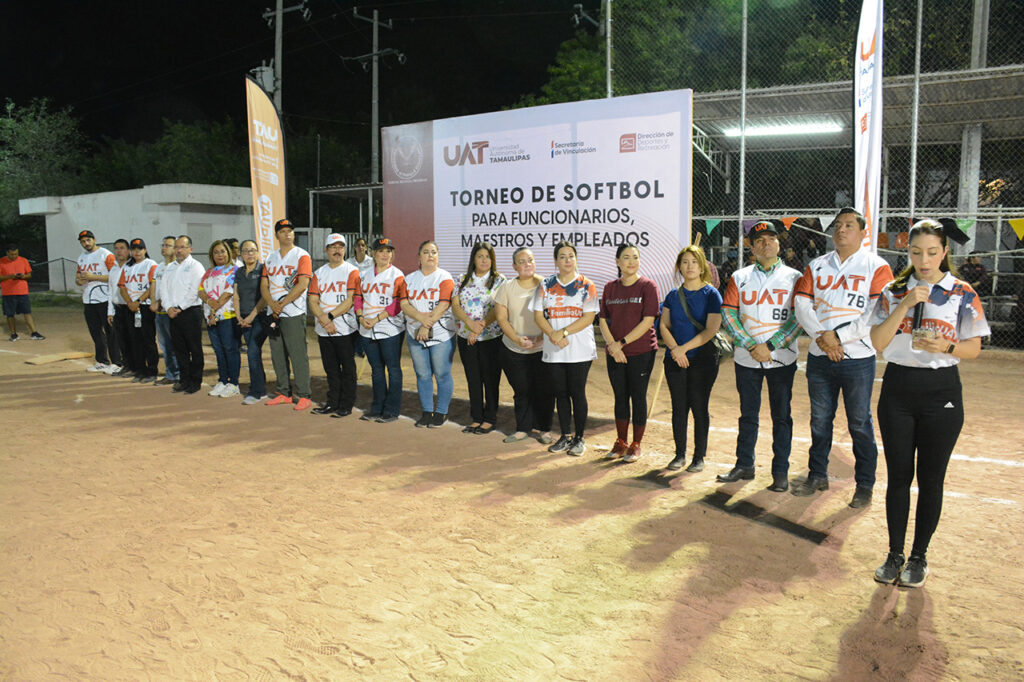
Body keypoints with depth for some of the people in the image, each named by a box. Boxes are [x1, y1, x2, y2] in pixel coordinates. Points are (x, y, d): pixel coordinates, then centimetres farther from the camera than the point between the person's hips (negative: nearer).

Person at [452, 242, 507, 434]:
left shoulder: (499, 281, -1)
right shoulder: (463, 280, 9)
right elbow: (455, 305, 0)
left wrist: (480, 327, -20)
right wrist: (470, 322, -17)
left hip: (491, 337, -3)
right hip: (466, 338, 4)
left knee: (490, 378, 2)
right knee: (473, 379, 9)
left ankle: (490, 419, 13)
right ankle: (476, 418, 20)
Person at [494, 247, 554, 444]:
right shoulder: (507, 287, 4)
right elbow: (501, 317, 1)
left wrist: (540, 338, -16)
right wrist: (517, 339, -12)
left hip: (543, 349, -1)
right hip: (513, 350, 2)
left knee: (544, 390, 2)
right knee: (521, 391, 8)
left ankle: (543, 428, 17)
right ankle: (523, 428, 21)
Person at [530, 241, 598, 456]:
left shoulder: (586, 285, 0)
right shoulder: (546, 284, 8)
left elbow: (589, 317, -8)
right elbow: (538, 314, 3)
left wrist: (563, 332, -17)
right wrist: (553, 335, -13)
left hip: (580, 349, -3)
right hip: (553, 350, 3)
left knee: (577, 392, 0)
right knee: (560, 393, 9)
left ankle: (579, 438, 12)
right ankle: (566, 436, 21)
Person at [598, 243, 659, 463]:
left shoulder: (648, 286, -5)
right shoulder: (610, 288, 8)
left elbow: (647, 321, -12)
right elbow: (603, 319, 6)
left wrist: (622, 342, -13)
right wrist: (611, 344, -9)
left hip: (641, 351, -4)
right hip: (615, 353, 4)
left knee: (638, 397, 4)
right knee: (620, 397, 11)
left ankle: (636, 445, 16)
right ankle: (620, 443, 23)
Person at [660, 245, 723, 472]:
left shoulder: (711, 294, -3)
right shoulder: (673, 295, 9)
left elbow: (711, 330, -11)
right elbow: (664, 326, 5)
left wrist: (684, 348, -16)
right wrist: (674, 348, -12)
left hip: (703, 358, -4)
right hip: (675, 359, 4)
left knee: (699, 407, 1)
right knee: (679, 407, 8)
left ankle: (699, 456, 12)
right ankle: (680, 454, 19)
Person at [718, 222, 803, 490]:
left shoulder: (794, 277, 3)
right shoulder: (739, 277, 8)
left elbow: (799, 317, -5)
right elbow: (728, 314, 0)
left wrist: (770, 346, -14)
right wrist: (752, 346, -12)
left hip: (781, 358, -1)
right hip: (746, 358, 2)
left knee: (781, 415, 3)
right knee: (748, 414, 11)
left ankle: (781, 471, 12)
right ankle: (744, 465, 22)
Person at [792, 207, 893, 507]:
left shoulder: (876, 266, -1)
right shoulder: (817, 265, 12)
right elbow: (801, 303, 2)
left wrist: (838, 336, -17)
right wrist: (820, 336, -13)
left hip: (857, 359, -4)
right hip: (819, 358, 4)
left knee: (860, 424, 3)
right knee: (820, 420, 13)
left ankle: (865, 484, 17)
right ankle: (817, 476, 27)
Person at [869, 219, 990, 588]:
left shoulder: (963, 294, 0)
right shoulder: (894, 291, 5)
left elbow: (973, 349, 1)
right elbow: (878, 342, -5)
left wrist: (946, 346, -20)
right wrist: (905, 303, -15)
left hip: (941, 391, -1)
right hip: (897, 388, 1)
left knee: (931, 478, 4)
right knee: (899, 475, 6)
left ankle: (919, 557, 18)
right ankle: (894, 554, 18)